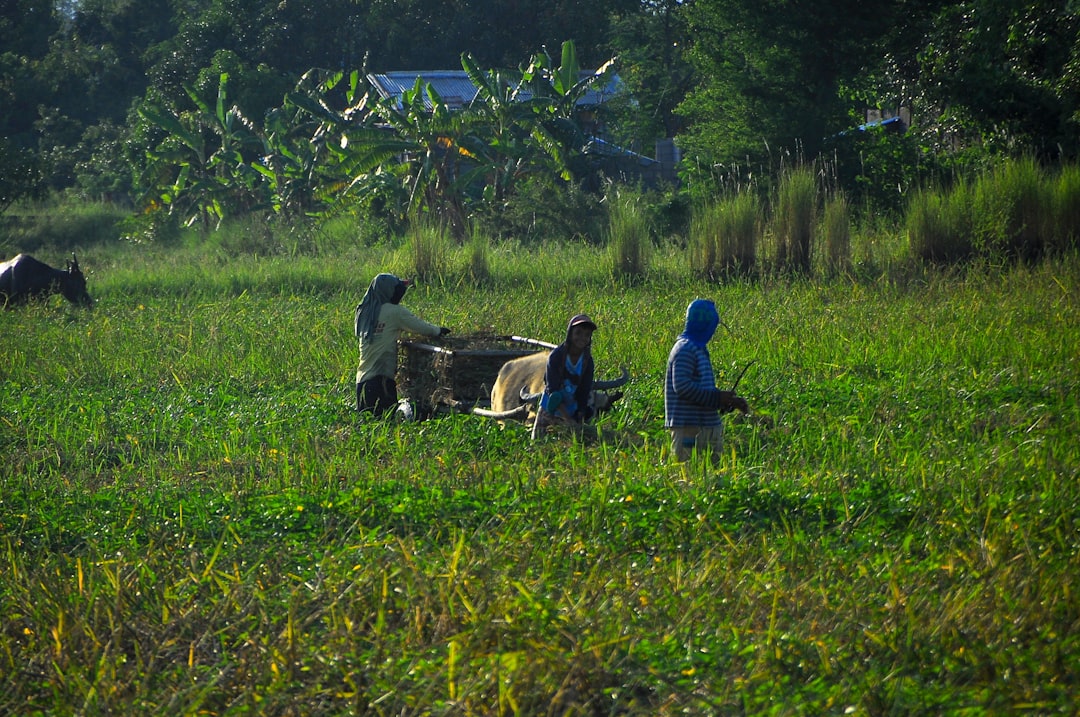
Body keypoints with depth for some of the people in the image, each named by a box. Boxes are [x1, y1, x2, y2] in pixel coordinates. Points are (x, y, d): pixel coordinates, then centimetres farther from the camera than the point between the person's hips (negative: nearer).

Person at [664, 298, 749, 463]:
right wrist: (718, 397, -20)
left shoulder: (699, 349, 18)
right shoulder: (685, 349, -12)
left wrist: (731, 402, 11)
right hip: (689, 429, -10)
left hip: (707, 427, 10)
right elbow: (682, 386, -22)